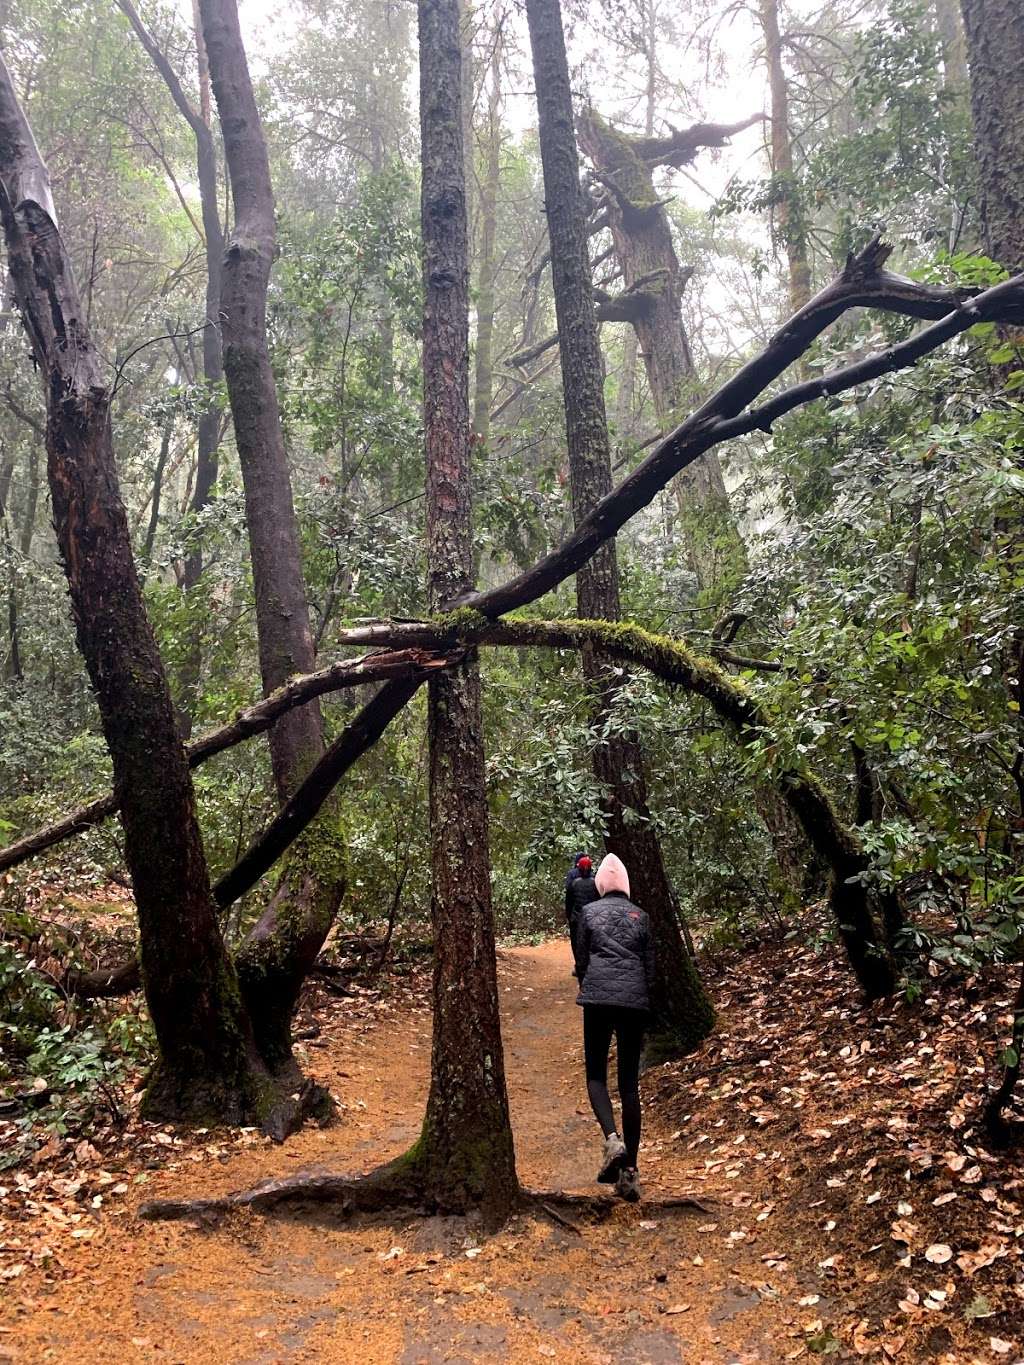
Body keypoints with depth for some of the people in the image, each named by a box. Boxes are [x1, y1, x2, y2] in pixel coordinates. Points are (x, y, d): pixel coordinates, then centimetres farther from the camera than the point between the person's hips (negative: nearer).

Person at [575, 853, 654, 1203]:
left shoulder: (589, 912, 4)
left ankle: (612, 1139, -15)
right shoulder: (640, 915, 10)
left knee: (596, 1074, 10)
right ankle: (629, 1169, 6)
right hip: (635, 1002, 2)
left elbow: (581, 960, 7)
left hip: (597, 998, -2)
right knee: (630, 1084, 7)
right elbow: (649, 965, 11)